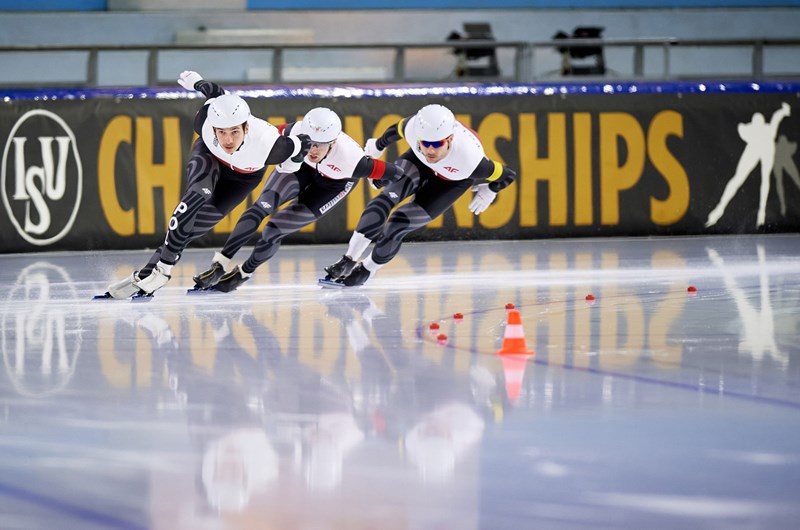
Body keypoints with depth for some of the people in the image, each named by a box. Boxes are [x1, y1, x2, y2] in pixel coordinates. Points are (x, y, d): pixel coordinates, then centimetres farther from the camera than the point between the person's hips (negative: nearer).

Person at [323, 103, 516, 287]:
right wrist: (379, 144, 8)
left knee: (398, 224, -12)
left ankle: (366, 270, 12)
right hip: (418, 162, 2)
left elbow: (505, 175, -26)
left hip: (452, 182, -2)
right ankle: (349, 260, -14)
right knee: (387, 198, -22)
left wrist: (488, 192, -7)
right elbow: (398, 128, -9)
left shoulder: (470, 159, -43)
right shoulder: (414, 127, -35)